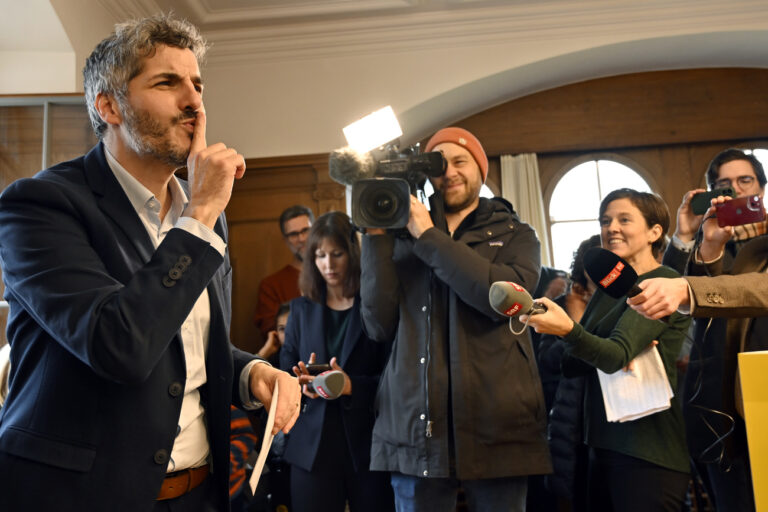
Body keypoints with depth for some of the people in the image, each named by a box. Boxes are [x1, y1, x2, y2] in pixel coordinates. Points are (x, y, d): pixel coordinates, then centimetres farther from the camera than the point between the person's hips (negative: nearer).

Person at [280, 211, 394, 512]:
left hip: (369, 444, -2)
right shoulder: (301, 308, 11)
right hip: (312, 447, 3)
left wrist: (351, 385, -22)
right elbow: (283, 374, 9)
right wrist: (301, 381, -12)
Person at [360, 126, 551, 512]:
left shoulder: (514, 235, 9)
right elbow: (380, 327, 0)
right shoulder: (404, 241, 12)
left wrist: (428, 235, -9)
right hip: (415, 429, 1)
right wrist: (377, 236, -4)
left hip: (497, 431, -1)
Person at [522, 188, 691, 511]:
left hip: (646, 452, -7)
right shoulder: (607, 288, 13)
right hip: (602, 444, 7)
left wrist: (568, 329, -41)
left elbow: (617, 355, -23)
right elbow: (571, 364, 6)